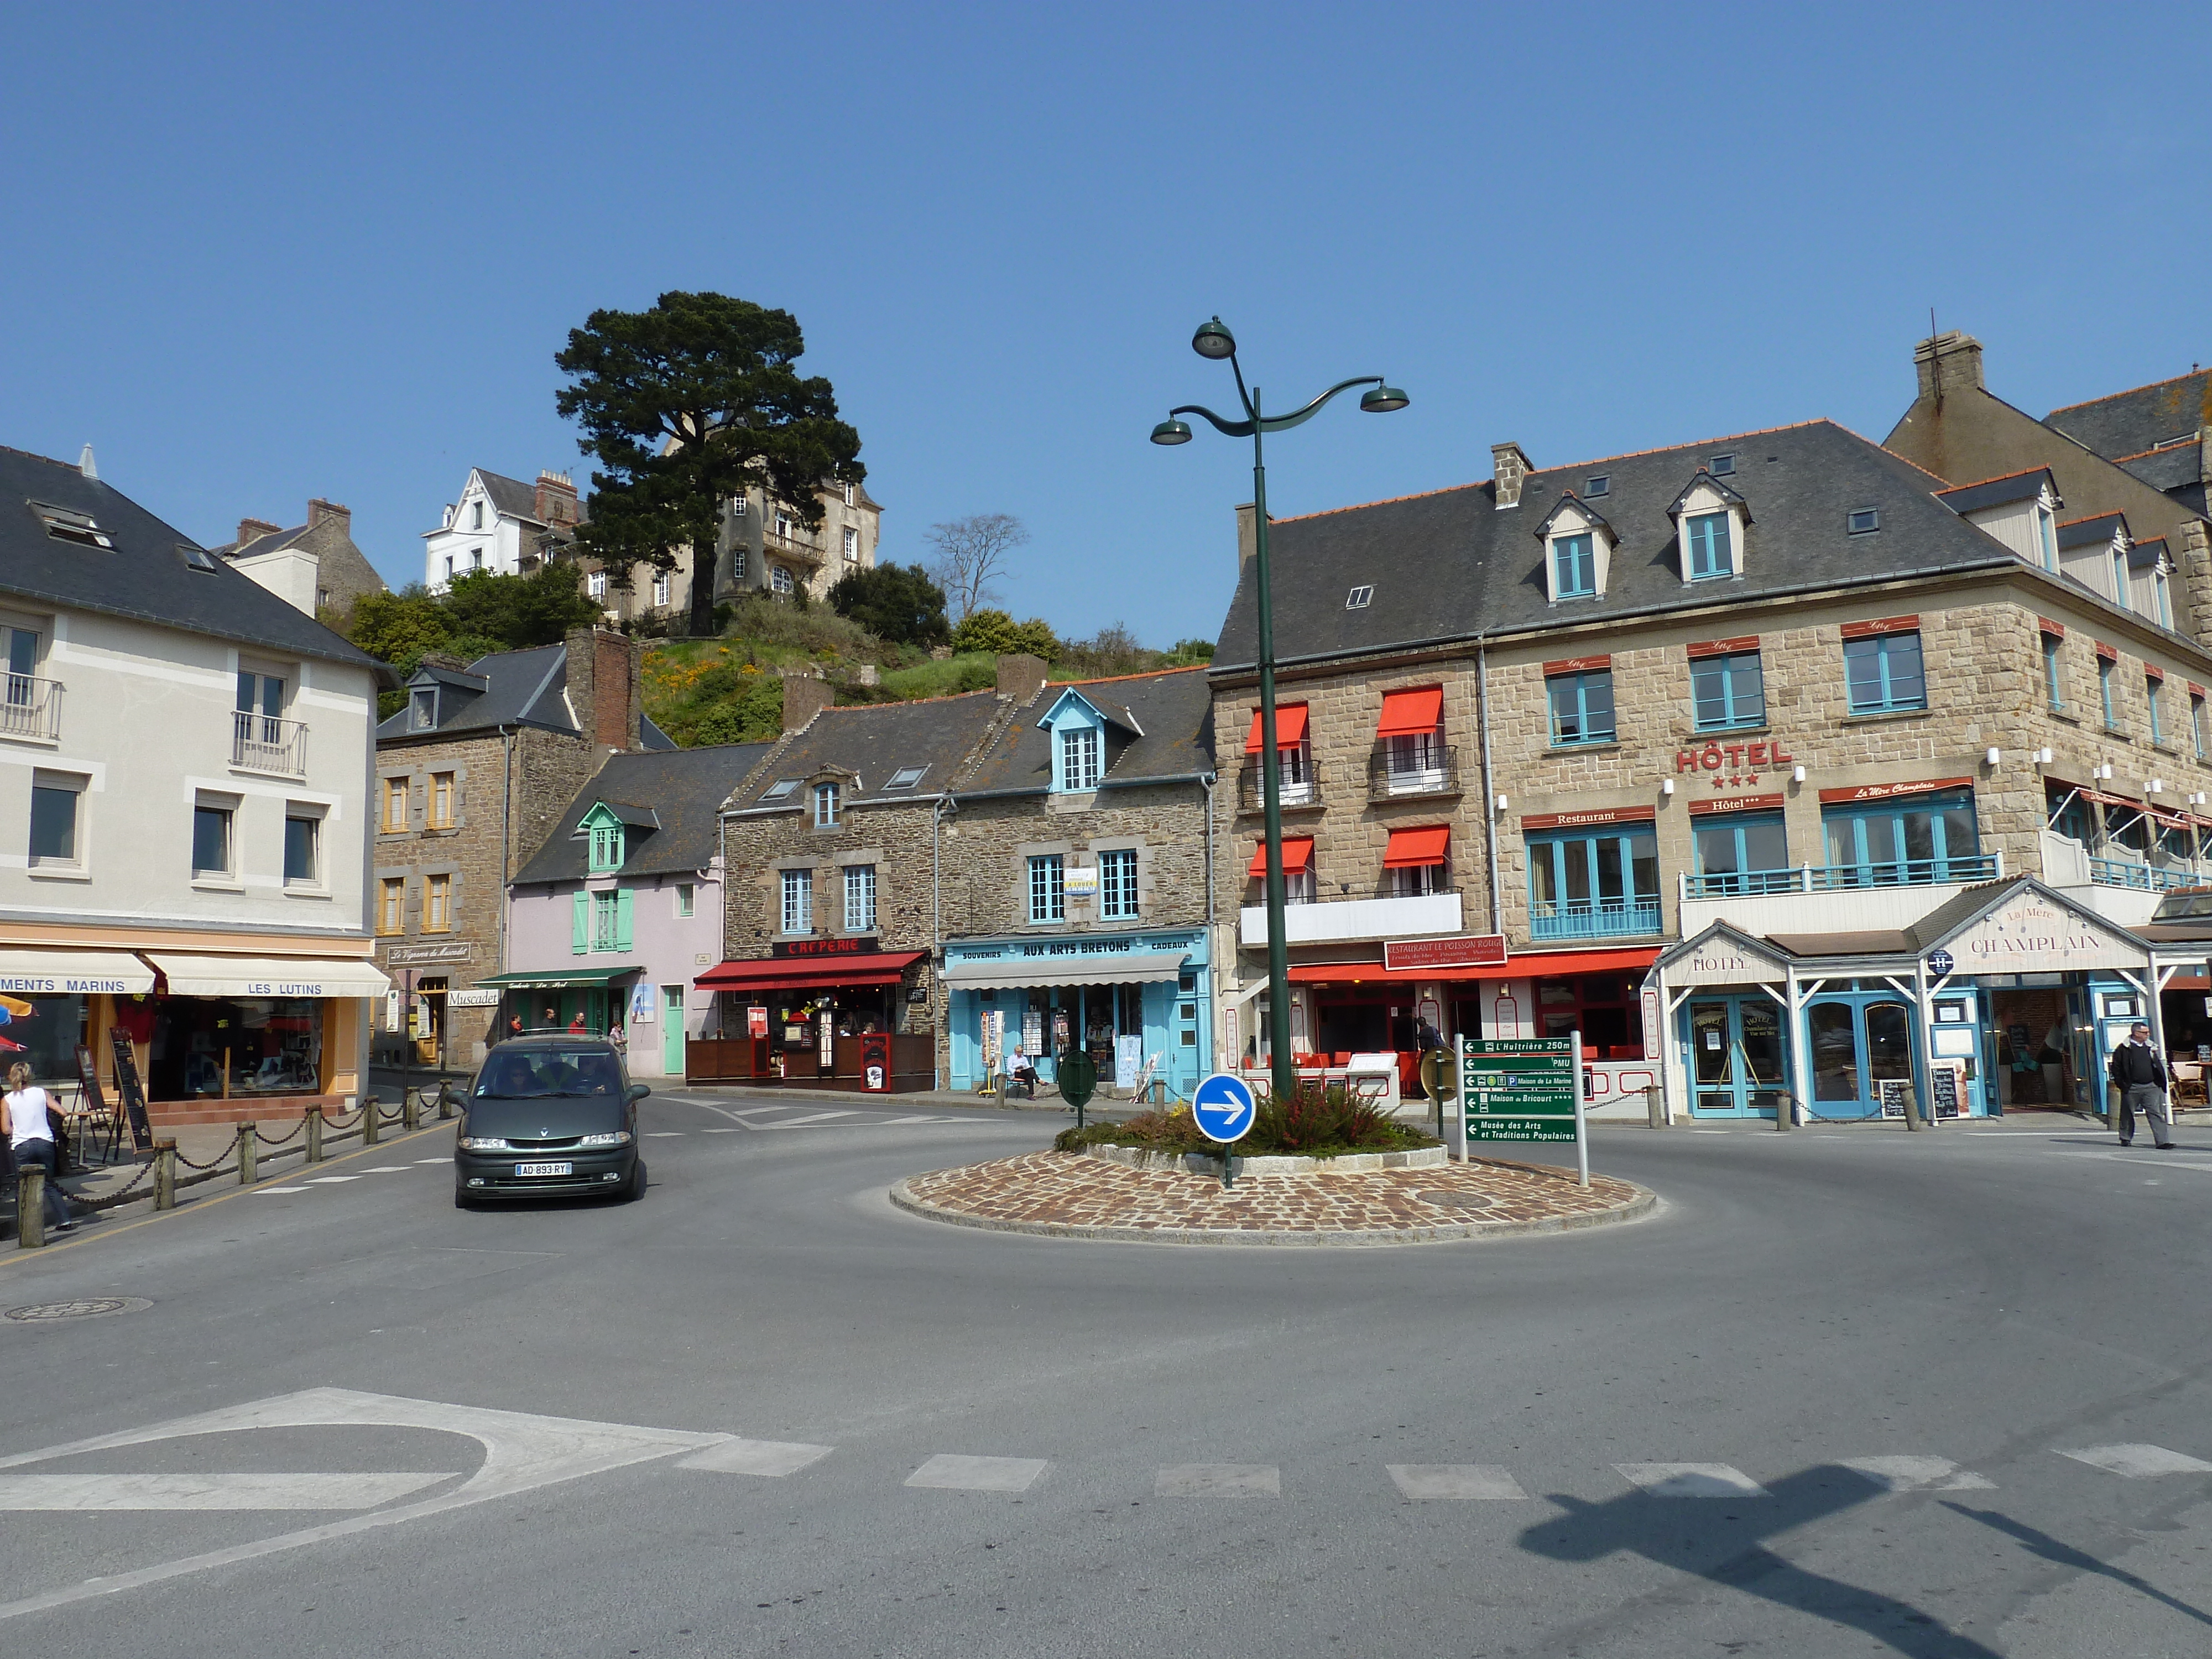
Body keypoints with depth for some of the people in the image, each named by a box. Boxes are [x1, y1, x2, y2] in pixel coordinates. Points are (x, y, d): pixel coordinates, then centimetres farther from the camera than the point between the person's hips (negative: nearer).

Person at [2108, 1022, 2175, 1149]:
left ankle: (2163, 1141, -7)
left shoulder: (2150, 1047, 12)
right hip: (2132, 1088, -4)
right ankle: (2125, 1138, 21)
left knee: (2156, 1114, -4)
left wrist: (2161, 1081, 9)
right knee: (2128, 1114, 7)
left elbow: (2158, 1066, 19)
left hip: (2151, 1087, 4)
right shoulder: (2124, 1049, -5)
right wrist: (2122, 1085, -8)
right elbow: (2116, 1068, -4)